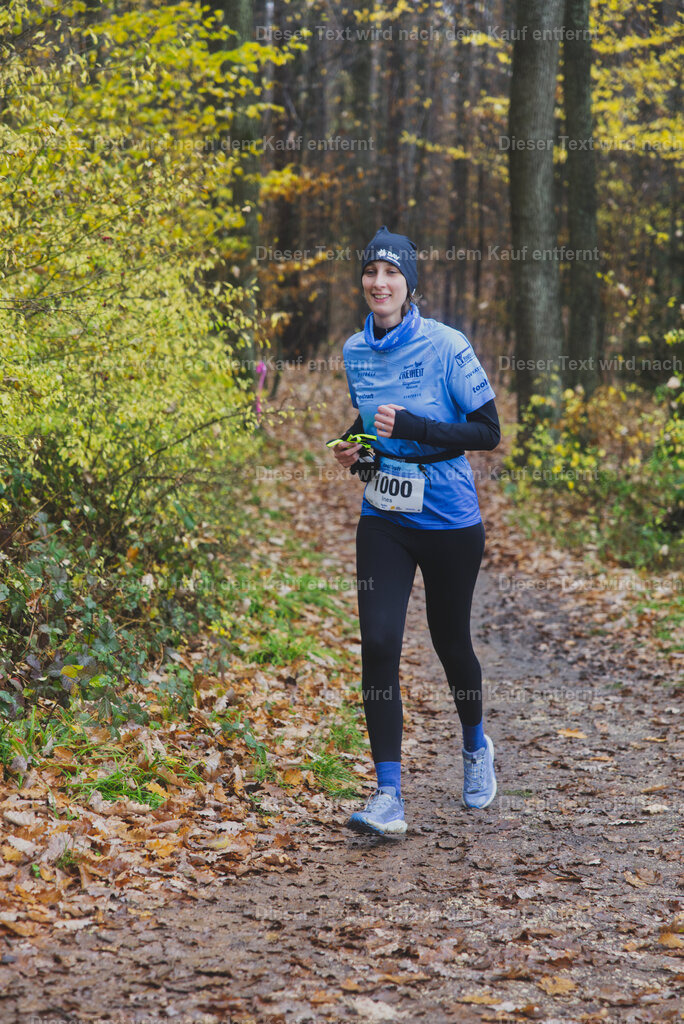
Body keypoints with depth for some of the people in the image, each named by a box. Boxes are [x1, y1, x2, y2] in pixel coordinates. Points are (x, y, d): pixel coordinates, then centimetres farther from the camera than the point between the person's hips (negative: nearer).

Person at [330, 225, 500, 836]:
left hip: (450, 521, -3)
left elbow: (489, 432, -12)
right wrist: (354, 450, 0)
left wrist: (414, 429, -23)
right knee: (378, 645, -10)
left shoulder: (446, 346, -12)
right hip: (384, 521, 3)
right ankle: (389, 797, -7)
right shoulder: (355, 351, 4)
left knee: (450, 641, 12)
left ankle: (476, 747, 43)